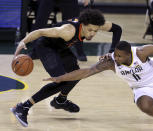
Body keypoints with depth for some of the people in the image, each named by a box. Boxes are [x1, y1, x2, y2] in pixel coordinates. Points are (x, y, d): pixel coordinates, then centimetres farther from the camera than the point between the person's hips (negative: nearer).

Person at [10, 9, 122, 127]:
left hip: (58, 47, 9)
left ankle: (61, 101, 49)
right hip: (44, 45, -9)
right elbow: (40, 32, -38)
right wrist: (23, 41, -52)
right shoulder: (69, 31, -37)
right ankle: (23, 108, -23)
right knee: (62, 81, -23)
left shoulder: (93, 25, -17)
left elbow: (117, 29, -4)